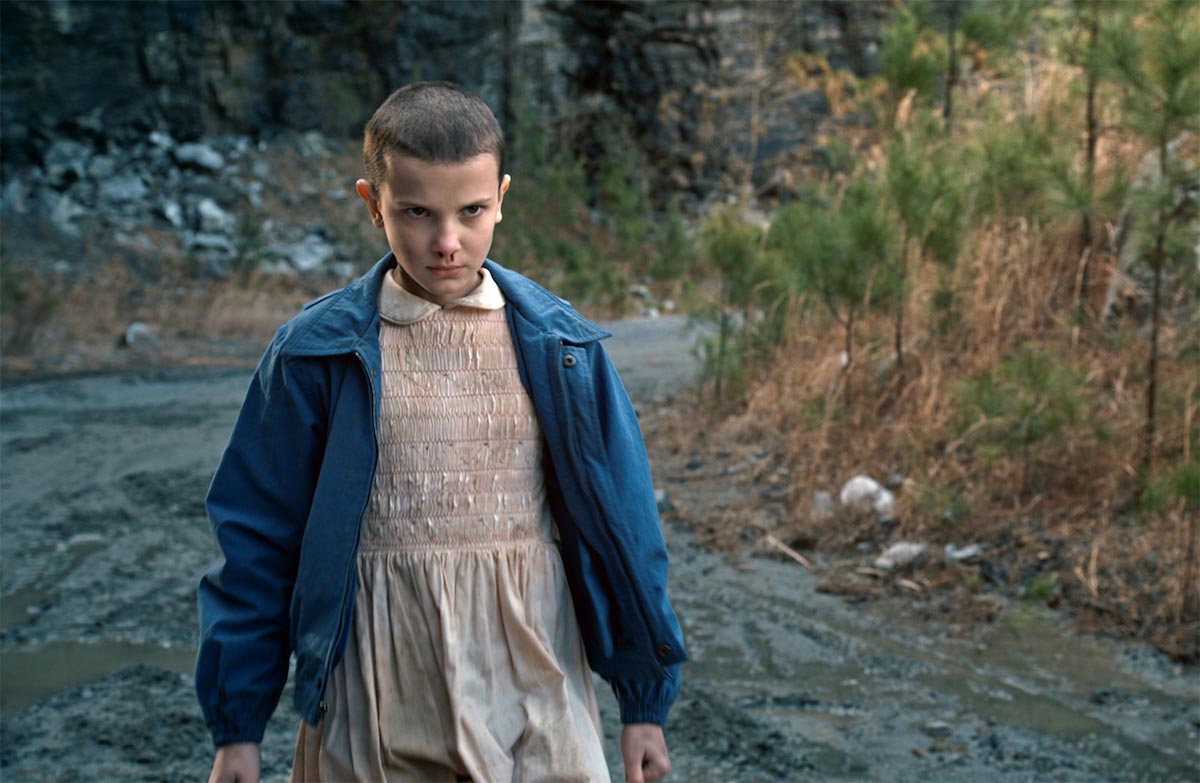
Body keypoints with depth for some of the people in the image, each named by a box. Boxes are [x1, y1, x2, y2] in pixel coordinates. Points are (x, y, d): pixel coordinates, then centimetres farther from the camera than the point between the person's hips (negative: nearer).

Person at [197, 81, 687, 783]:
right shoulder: (315, 354, -4)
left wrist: (646, 702, 8)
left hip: (532, 678, 1)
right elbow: (260, 543, 2)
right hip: (376, 713, 0)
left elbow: (621, 522, 6)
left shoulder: (559, 345, 0)